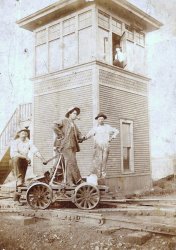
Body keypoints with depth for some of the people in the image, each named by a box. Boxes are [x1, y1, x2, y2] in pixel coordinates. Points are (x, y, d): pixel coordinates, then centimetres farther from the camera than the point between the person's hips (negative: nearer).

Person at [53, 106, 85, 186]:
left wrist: (81, 138, 3)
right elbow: (55, 126, -13)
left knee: (71, 163, 5)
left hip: (72, 145, 8)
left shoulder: (73, 124, 25)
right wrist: (60, 135, -12)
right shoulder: (64, 121, 0)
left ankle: (70, 181, 8)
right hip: (66, 145, -8)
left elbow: (78, 133, 25)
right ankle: (77, 179, -12)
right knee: (71, 162, -13)